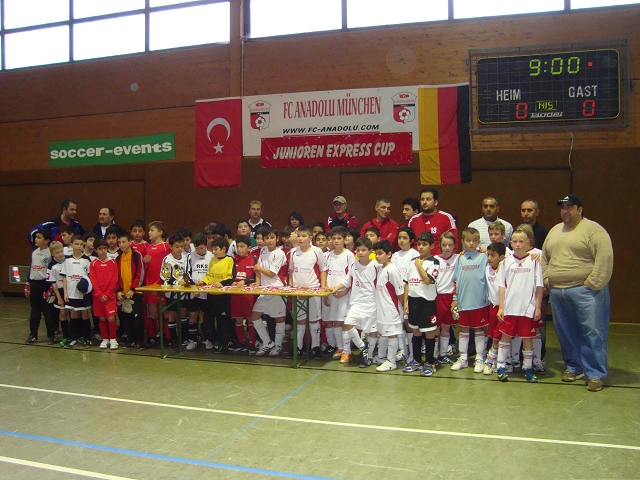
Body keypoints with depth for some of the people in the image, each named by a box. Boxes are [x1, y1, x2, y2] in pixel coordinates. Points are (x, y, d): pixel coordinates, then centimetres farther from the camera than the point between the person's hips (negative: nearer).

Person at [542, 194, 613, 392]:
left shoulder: (593, 229, -6)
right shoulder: (554, 231, 17)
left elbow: (604, 259, -14)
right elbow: (544, 257, 24)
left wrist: (592, 283, -16)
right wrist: (546, 278, 11)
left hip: (584, 291, -6)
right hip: (557, 292, 7)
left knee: (592, 333, -3)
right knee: (566, 334, 12)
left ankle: (595, 374, 6)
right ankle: (574, 367, 26)